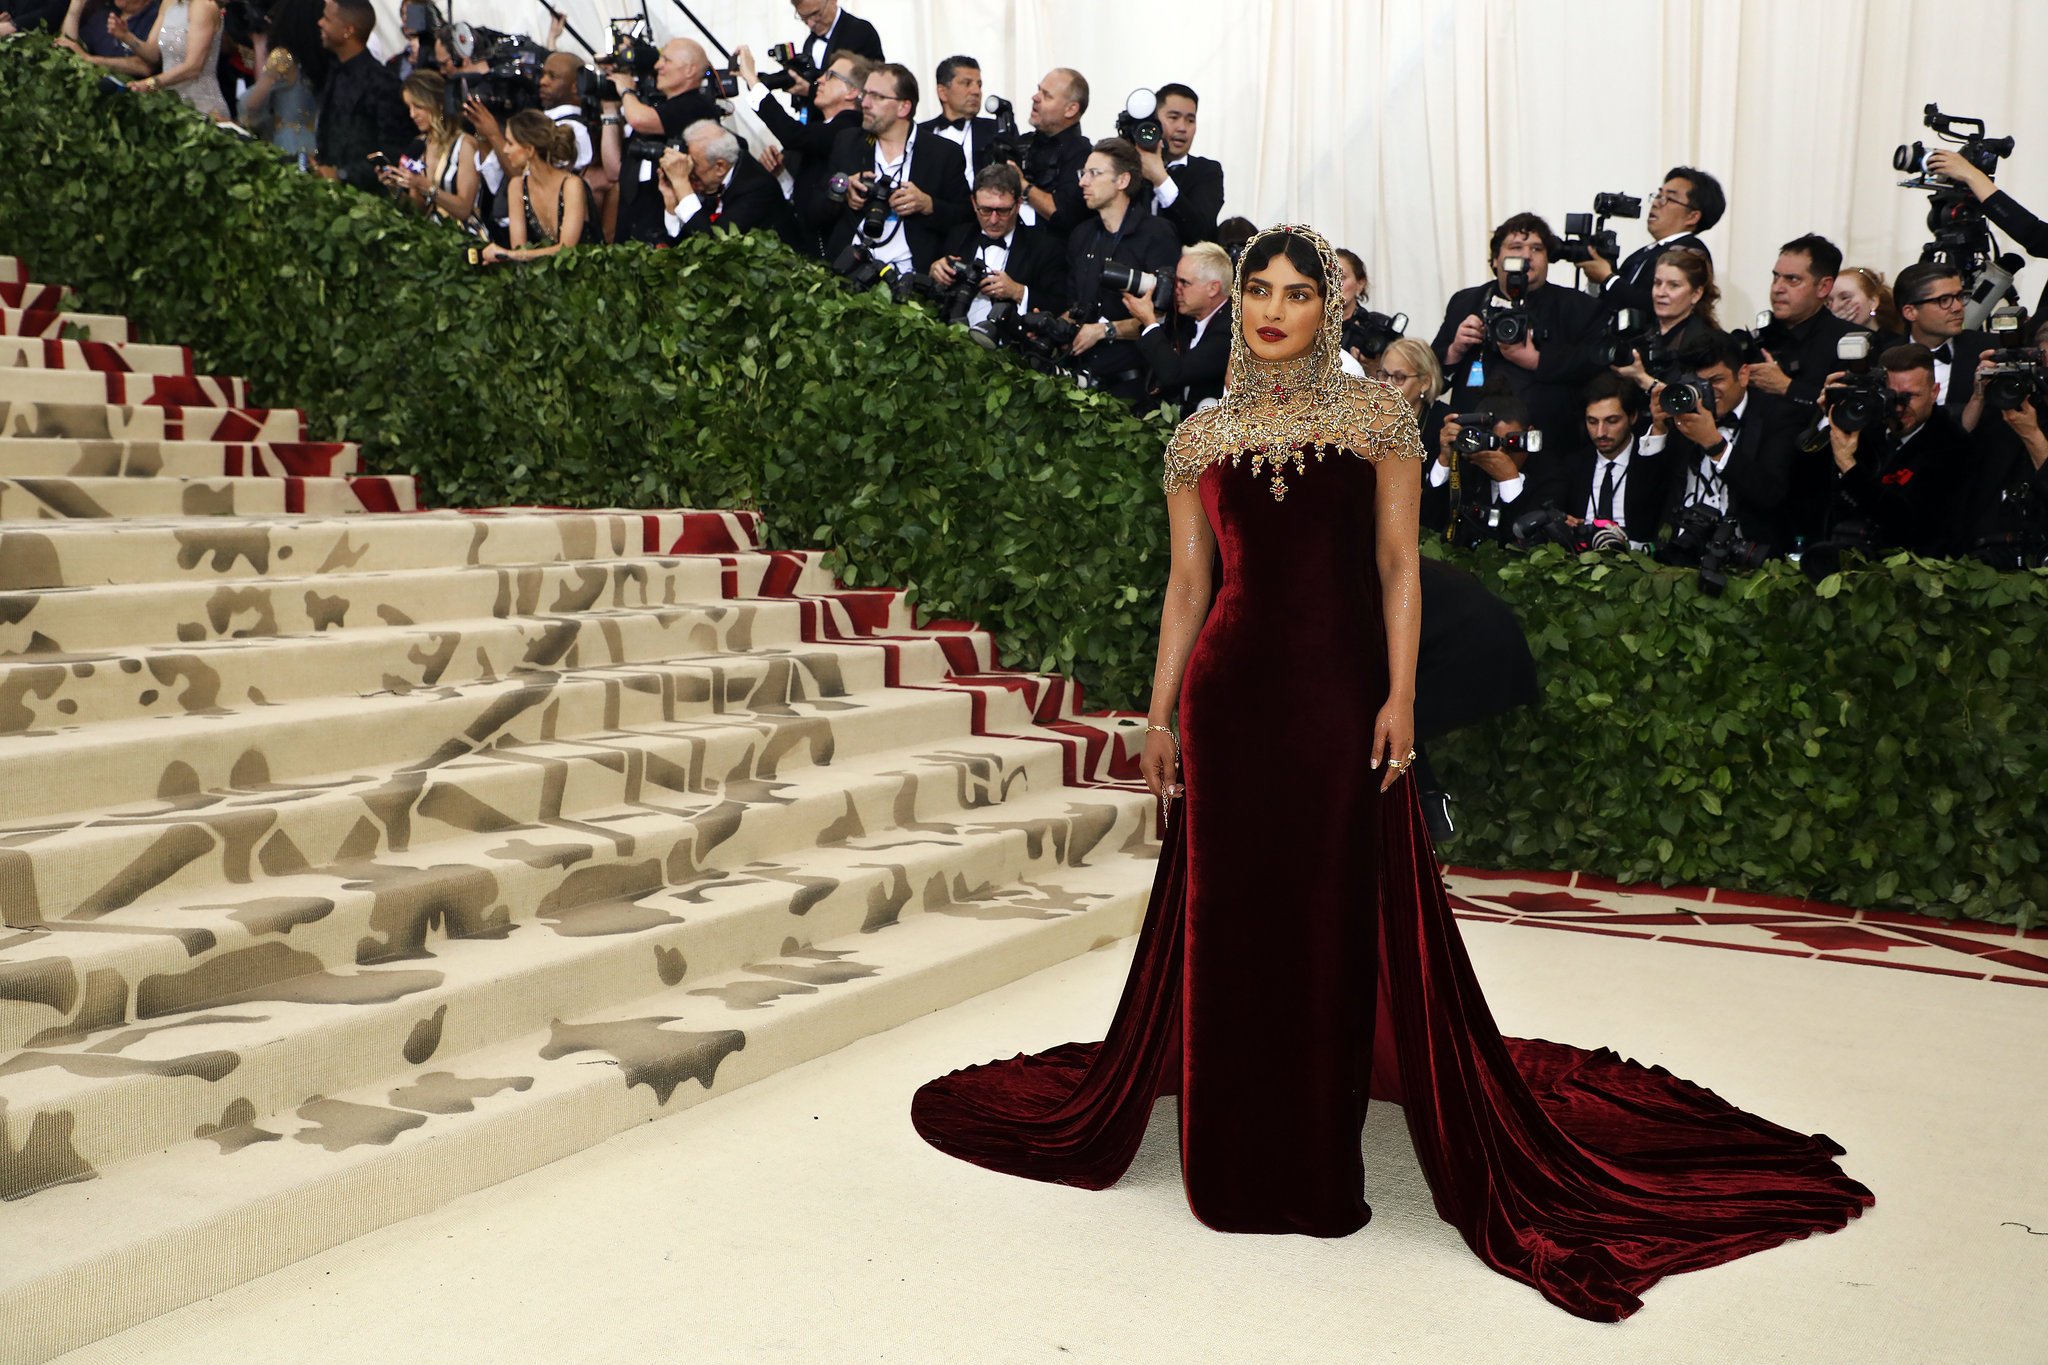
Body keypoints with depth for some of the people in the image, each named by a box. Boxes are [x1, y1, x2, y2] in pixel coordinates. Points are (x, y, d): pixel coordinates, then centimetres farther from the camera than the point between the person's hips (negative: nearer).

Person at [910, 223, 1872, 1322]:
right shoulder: (1200, 439, 9)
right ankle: (1239, 1158, 20)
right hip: (1231, 695, 2)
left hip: (1339, 694, -2)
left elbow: (1398, 567, 0)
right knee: (1230, 915, 6)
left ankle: (1323, 1161, 15)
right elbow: (1188, 584, 10)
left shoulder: (1375, 417, 3)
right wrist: (1159, 714, 6)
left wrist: (1400, 696, -9)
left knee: (1342, 918, 1)